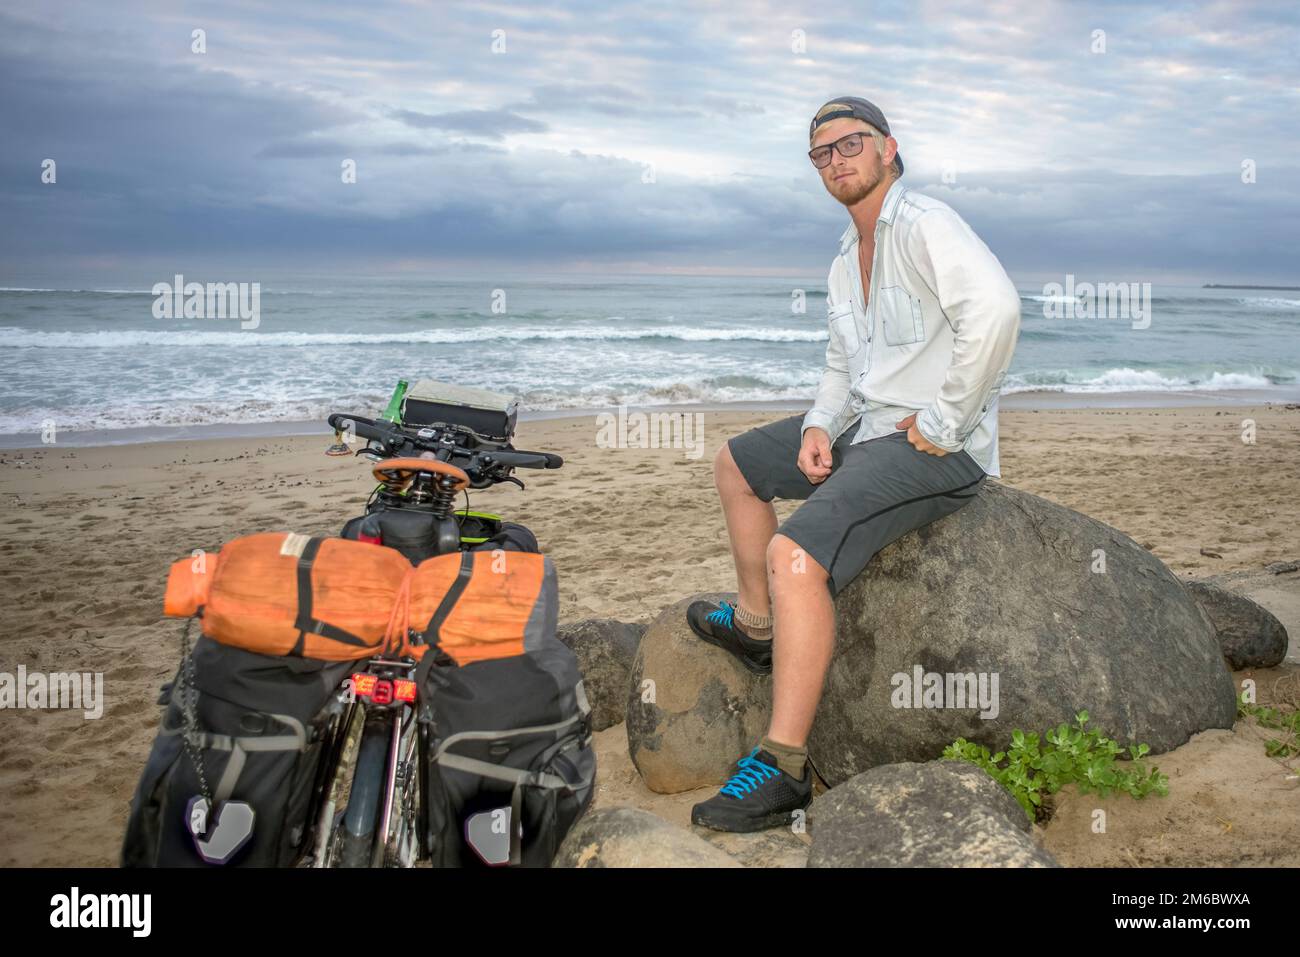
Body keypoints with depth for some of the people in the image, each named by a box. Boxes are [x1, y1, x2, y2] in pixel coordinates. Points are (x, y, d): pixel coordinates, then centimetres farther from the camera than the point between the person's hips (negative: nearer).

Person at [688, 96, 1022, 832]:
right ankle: (756, 623, 32)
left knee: (796, 555, -30)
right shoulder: (847, 260, 18)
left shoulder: (923, 222, -13)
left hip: (936, 448, -10)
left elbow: (996, 308, -31)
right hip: (866, 427, 10)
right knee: (737, 464, 22)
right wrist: (819, 427, 2)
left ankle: (784, 769, -22)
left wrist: (946, 421, -25)